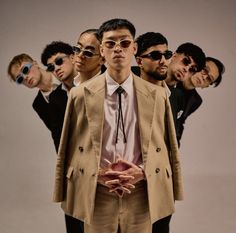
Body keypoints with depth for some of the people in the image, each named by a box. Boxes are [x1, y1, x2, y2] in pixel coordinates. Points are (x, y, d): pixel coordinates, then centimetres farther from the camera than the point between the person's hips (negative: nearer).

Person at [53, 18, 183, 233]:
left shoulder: (157, 95, 1)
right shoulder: (80, 95, -1)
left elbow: (167, 148, 5)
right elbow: (69, 150, 3)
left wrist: (141, 173, -10)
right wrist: (98, 175, -11)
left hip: (141, 196, 1)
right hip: (96, 195, -1)